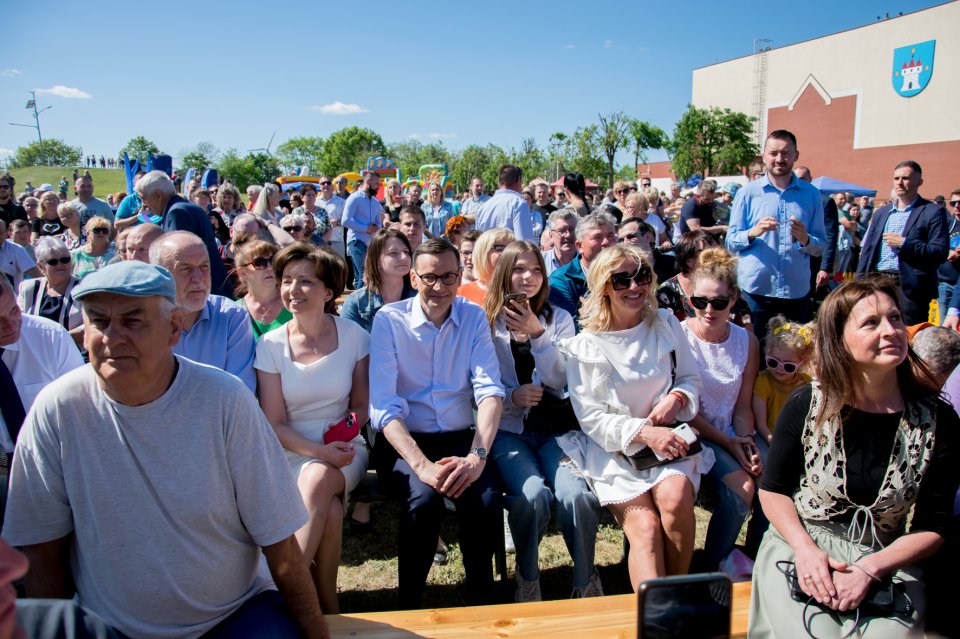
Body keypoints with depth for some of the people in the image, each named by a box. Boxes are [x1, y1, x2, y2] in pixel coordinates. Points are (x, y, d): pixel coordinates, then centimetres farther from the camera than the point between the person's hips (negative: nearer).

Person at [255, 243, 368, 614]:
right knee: (329, 512, -31)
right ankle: (326, 606, -12)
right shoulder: (270, 345, -1)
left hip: (344, 449, 0)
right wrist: (320, 451, -18)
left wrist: (343, 433, -13)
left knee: (317, 479, -34)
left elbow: (361, 405, 8)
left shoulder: (353, 336, 0)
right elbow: (274, 424, -2)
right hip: (291, 452, 0)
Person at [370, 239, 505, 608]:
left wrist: (477, 456, -22)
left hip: (459, 438, 2)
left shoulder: (474, 317, 4)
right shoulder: (389, 320, -5)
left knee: (486, 501, -26)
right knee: (425, 498, -31)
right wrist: (422, 465, -27)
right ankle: (408, 605, -6)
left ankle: (480, 601, 0)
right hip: (403, 441, -2)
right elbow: (383, 404, -14)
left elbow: (490, 390, -6)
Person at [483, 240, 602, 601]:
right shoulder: (486, 322, 6)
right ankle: (527, 580, -1)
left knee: (576, 495, -27)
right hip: (506, 430, -1)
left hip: (553, 428, 2)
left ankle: (586, 582, 0)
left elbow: (560, 379, 1)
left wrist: (537, 336, -13)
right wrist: (512, 397, -14)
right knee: (533, 495, -30)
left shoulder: (559, 319, 12)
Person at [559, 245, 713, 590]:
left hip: (668, 438, 2)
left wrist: (676, 398, -9)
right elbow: (591, 418, -6)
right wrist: (644, 432, -20)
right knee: (645, 527, -25)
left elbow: (691, 379, 15)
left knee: (675, 495, -28)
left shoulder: (666, 325, 8)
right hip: (612, 450, -2)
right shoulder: (584, 347, -2)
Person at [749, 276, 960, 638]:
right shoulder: (806, 406, -6)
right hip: (798, 547, -1)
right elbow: (773, 489, 4)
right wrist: (804, 549, -13)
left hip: (886, 562, 1)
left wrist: (869, 569, -14)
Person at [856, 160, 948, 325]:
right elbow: (867, 250, 16)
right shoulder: (881, 212, 16)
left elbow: (941, 253, -9)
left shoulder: (933, 212, 0)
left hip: (911, 289, -5)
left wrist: (903, 243, -14)